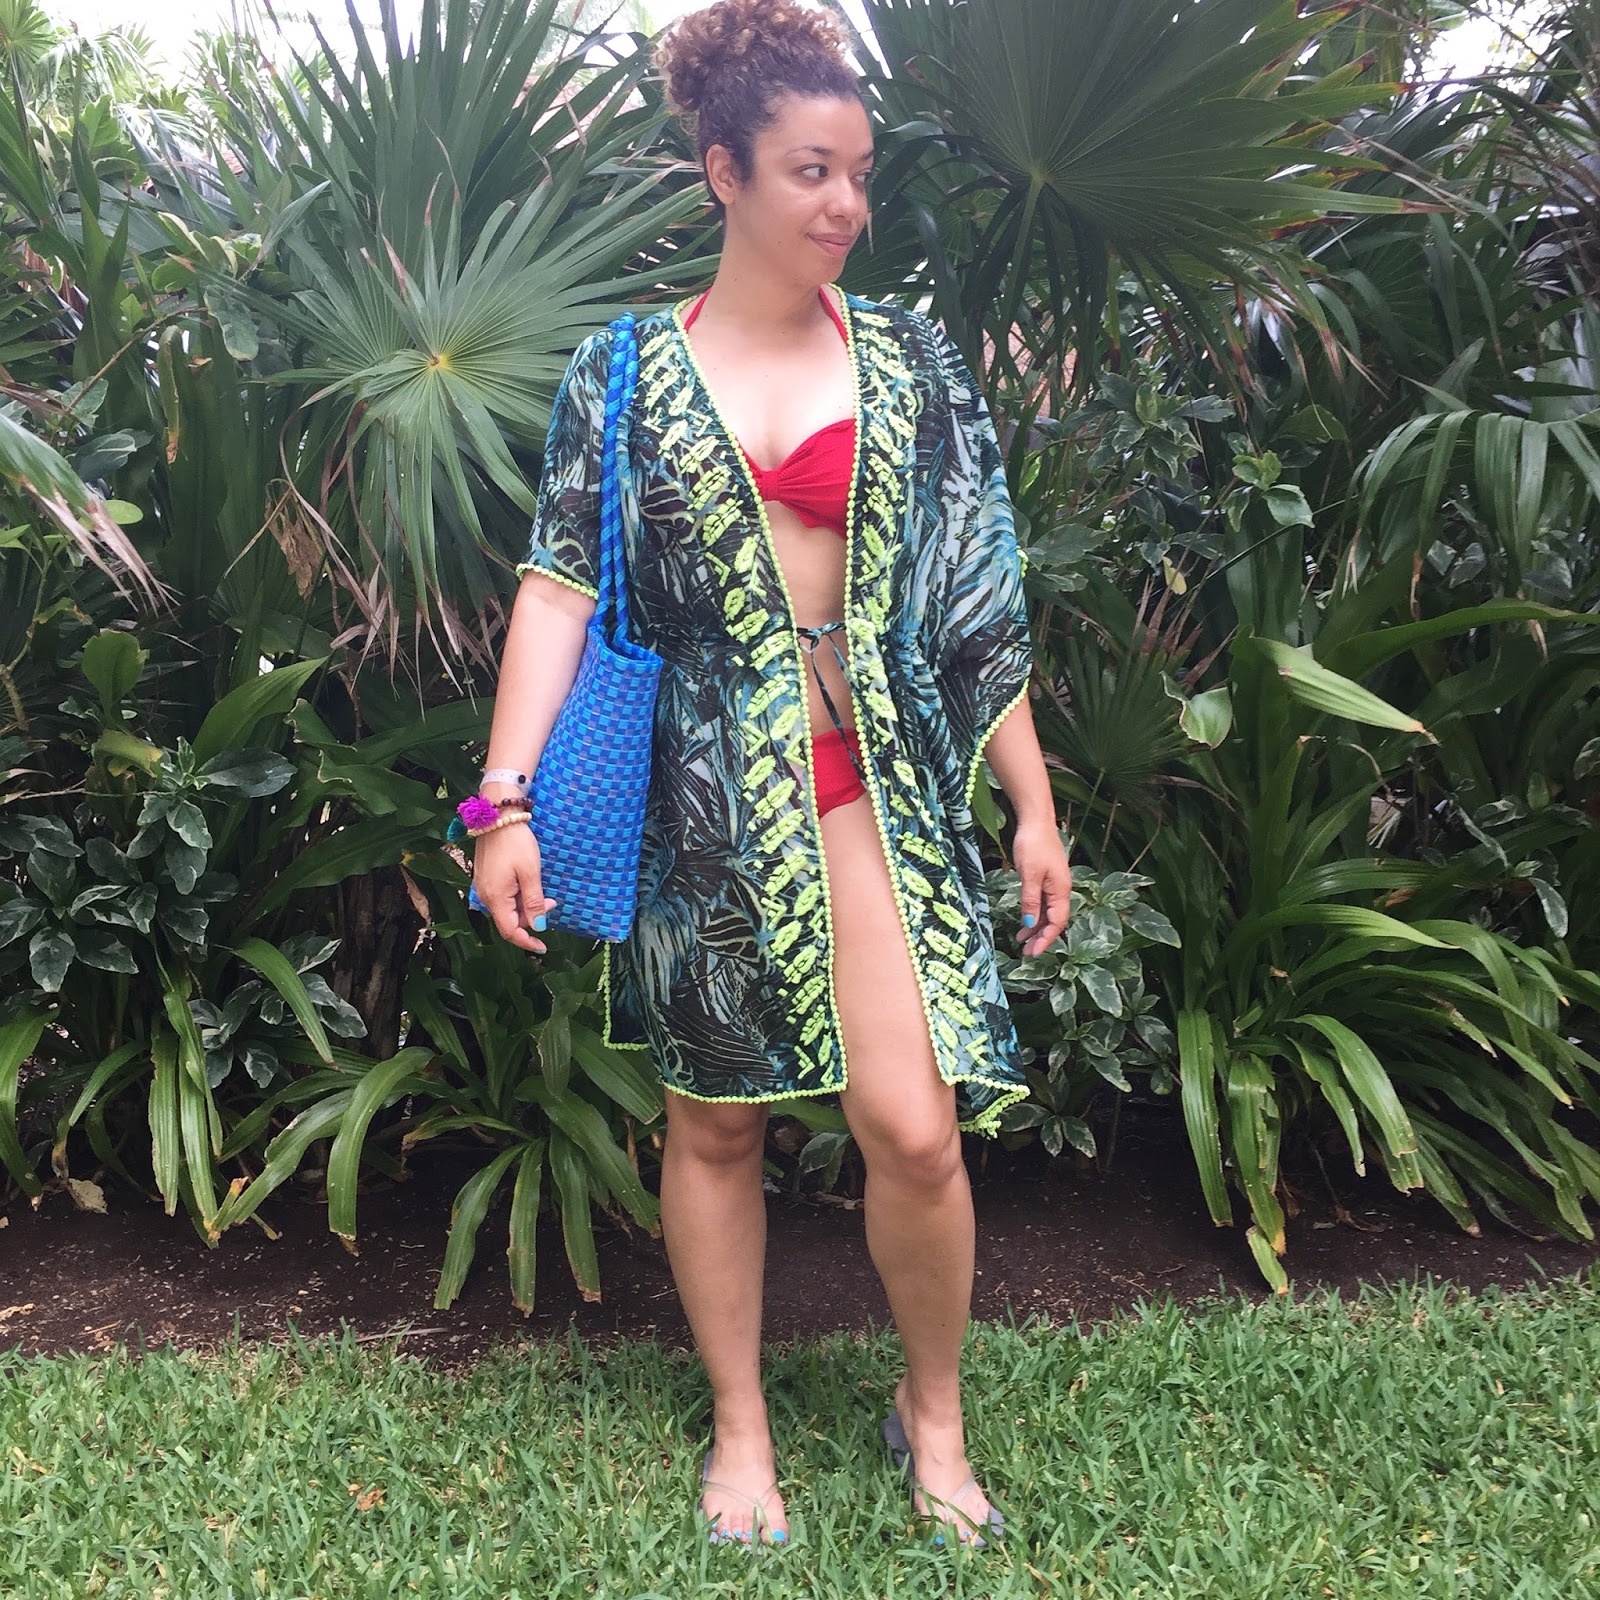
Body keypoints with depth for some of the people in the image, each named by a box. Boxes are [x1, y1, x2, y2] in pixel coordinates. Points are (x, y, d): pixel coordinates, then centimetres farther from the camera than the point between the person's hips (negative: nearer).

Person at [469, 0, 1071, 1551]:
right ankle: (741, 1428, 29)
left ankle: (933, 1410, 18)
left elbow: (972, 596, 6)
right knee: (713, 1122, 9)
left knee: (912, 1123, -9)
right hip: (705, 794, 0)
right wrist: (506, 801, -10)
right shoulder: (623, 373, 3)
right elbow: (558, 588, -1)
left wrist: (1034, 804, 3)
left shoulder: (905, 361, 6)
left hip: (871, 781, 0)